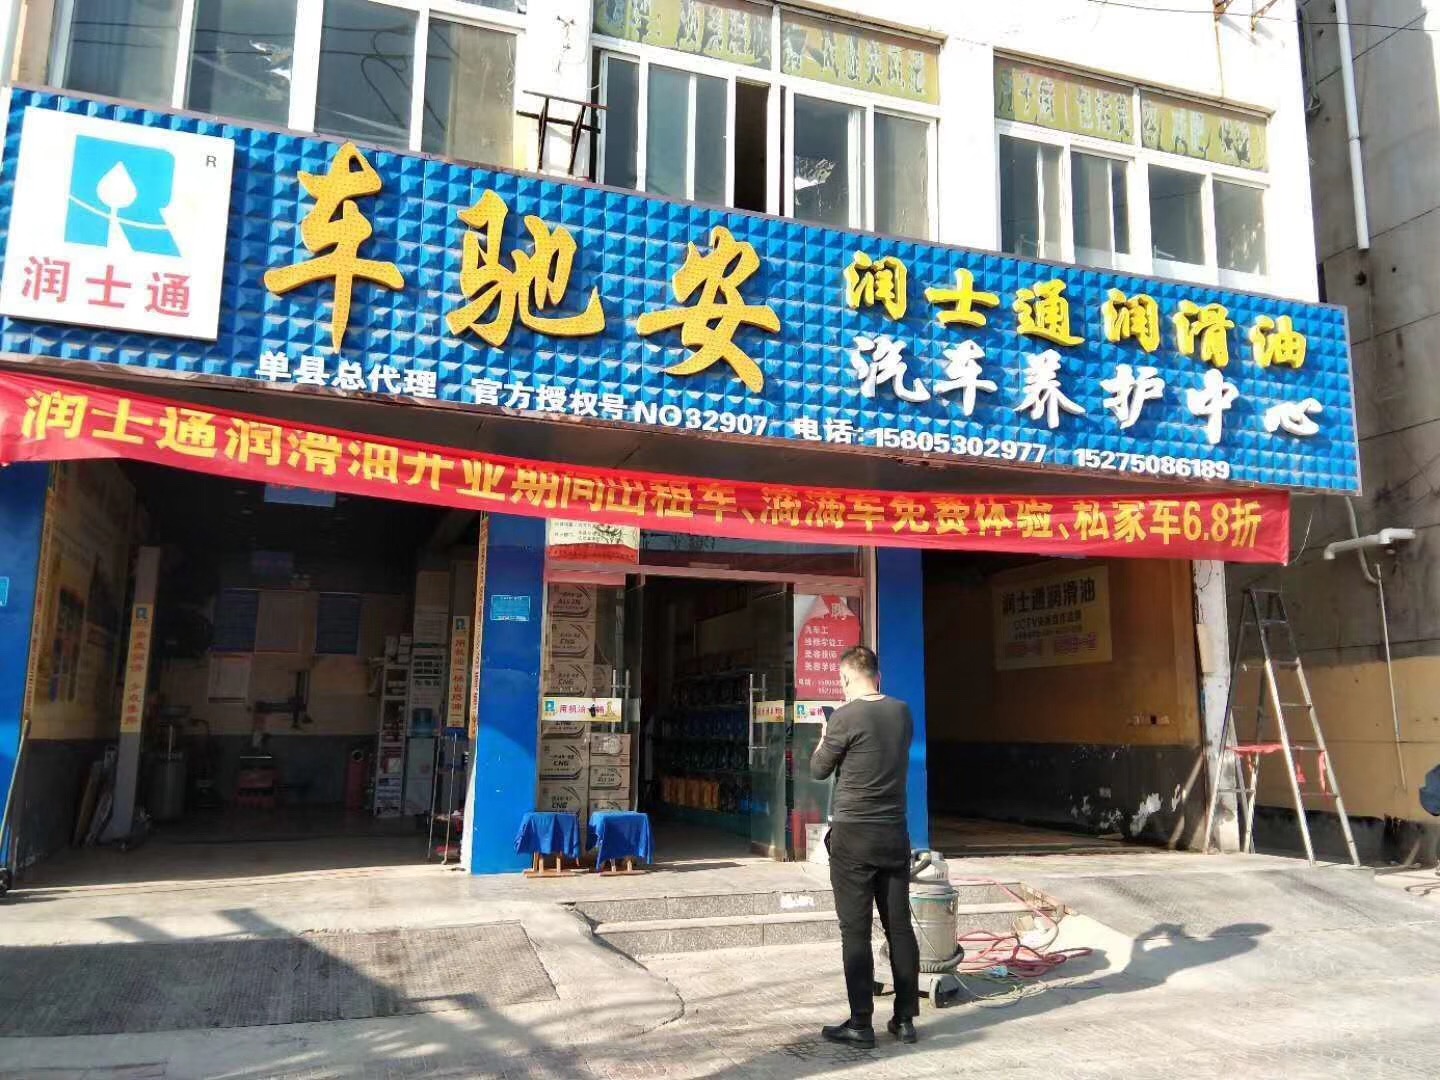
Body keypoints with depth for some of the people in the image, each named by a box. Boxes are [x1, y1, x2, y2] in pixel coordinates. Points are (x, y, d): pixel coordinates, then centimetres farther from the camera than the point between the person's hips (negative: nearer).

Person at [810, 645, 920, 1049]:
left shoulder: (845, 718, -14)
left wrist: (824, 739, 17)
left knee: (855, 931, 1)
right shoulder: (903, 712, 3)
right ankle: (905, 1019, 19)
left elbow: (818, 770, -2)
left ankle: (860, 1024, 6)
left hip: (853, 836, -5)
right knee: (900, 926, 11)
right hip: (895, 833, 6)